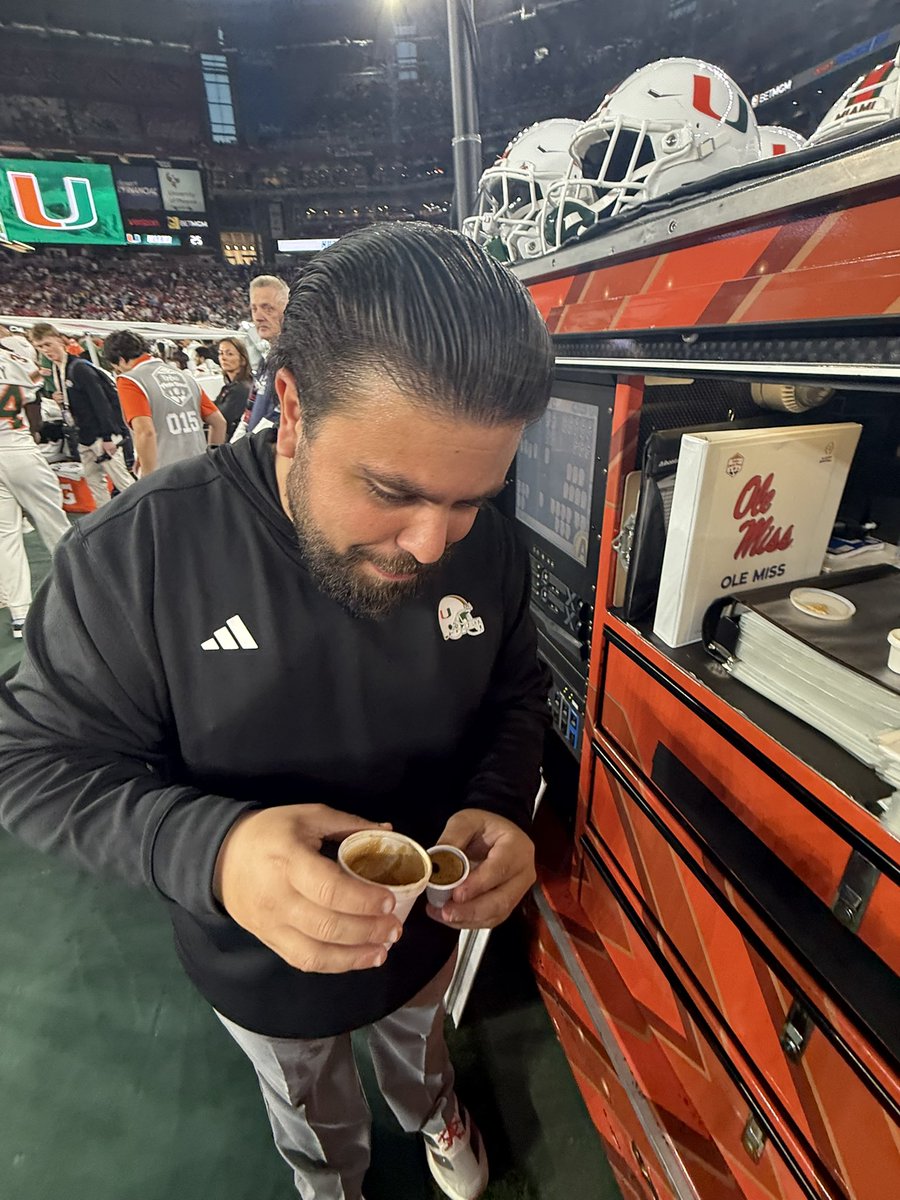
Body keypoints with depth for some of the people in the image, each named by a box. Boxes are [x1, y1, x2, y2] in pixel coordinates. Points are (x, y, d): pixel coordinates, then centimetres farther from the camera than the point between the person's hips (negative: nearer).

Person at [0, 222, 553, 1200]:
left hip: (426, 930, 2)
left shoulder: (489, 551, -20)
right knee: (311, 1113, 35)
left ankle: (429, 1110, 75)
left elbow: (517, 699, -6)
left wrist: (500, 805, -25)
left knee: (417, 1039, 38)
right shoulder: (139, 550, -30)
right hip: (259, 970, -1)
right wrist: (210, 850, -39)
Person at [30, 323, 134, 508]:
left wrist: (107, 436, -21)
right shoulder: (52, 369, 11)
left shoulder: (79, 368, -15)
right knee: (94, 482, 13)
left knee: (122, 481, -8)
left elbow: (101, 402, -19)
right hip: (84, 437, 9)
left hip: (102, 435, -9)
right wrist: (55, 398, -2)